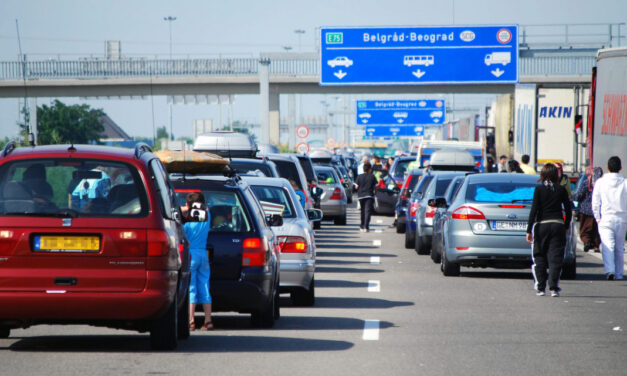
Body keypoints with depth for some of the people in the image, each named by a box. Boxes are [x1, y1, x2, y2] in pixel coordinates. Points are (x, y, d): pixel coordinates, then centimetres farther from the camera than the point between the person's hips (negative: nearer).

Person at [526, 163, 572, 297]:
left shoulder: (539, 189, -5)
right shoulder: (561, 190, 1)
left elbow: (534, 210, -8)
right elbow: (568, 210, 5)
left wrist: (529, 230, -5)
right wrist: (566, 226, 20)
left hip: (541, 226, -1)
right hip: (558, 225, 1)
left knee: (539, 258, 9)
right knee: (555, 258, 2)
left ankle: (540, 287, 8)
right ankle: (554, 288, -7)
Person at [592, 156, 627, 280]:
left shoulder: (600, 182, -1)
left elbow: (595, 203, 1)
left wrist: (598, 218, 10)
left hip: (606, 219, -2)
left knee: (607, 246, -9)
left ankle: (610, 270, -28)